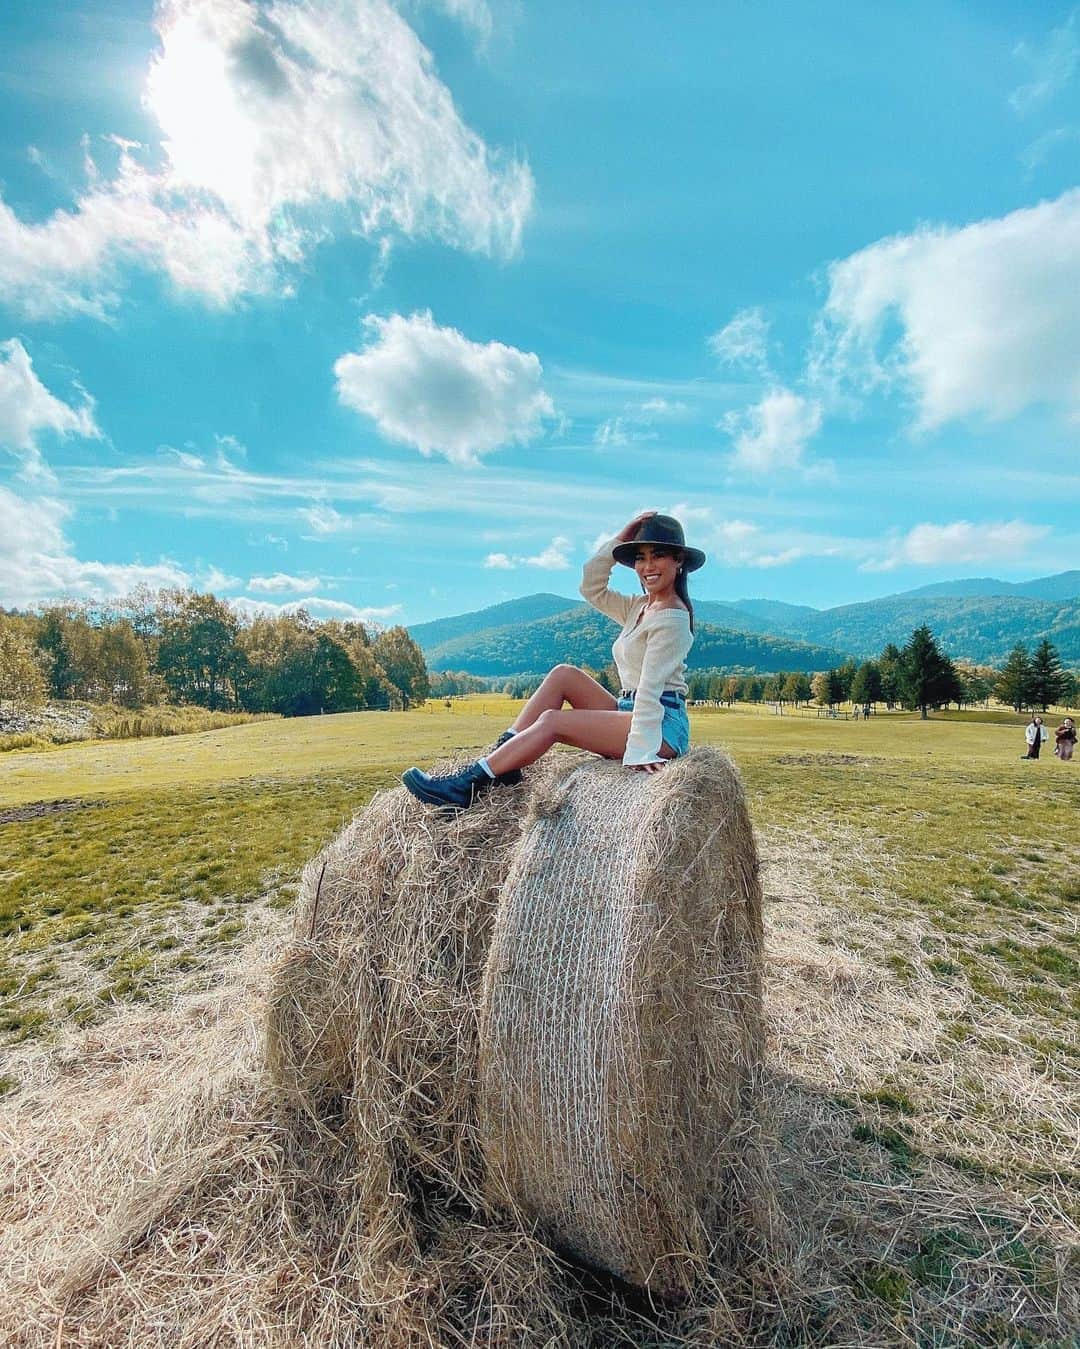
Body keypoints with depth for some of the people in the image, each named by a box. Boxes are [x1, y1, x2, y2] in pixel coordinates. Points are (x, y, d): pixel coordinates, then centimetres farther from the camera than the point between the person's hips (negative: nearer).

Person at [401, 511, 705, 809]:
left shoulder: (671, 617, -12)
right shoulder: (638, 608, 15)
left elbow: (650, 687, -21)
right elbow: (591, 586, 14)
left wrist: (640, 749, -26)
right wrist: (622, 537, 7)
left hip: (663, 725, -8)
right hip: (629, 711, 9)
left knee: (552, 721, -18)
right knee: (563, 674, -3)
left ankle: (465, 786, -15)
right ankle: (502, 756, -8)